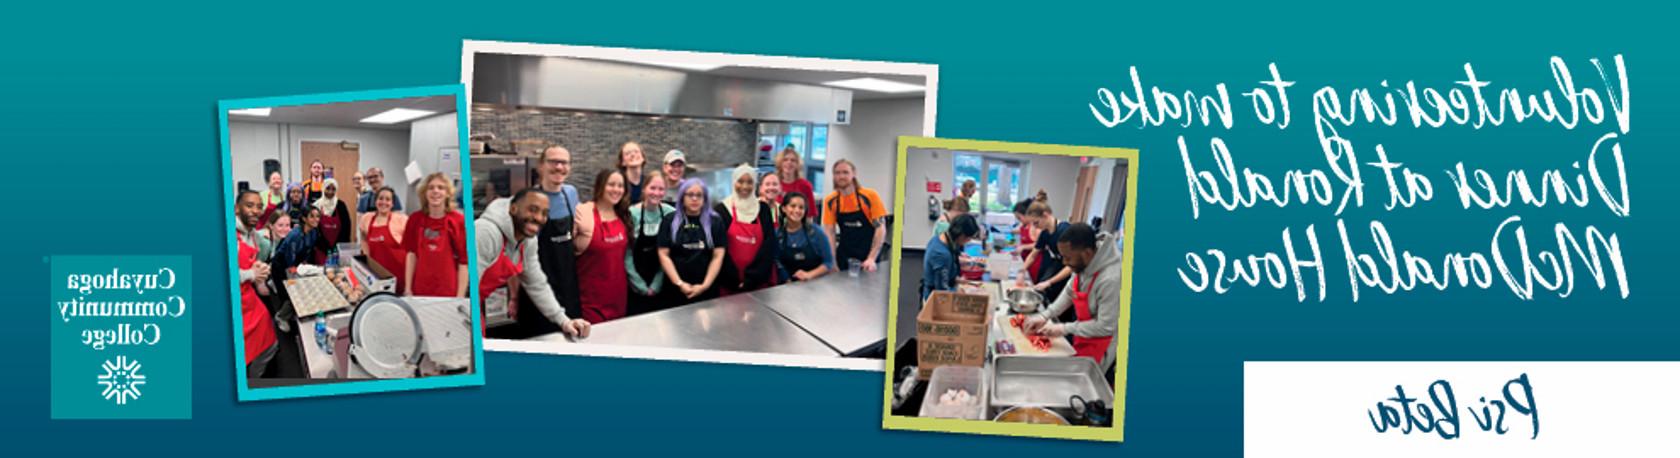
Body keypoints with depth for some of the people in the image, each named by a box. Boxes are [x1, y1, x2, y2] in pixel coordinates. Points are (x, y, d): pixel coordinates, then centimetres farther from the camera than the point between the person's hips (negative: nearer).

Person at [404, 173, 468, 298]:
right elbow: (411, 254, 9)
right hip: (420, 291, 3)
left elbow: (464, 261, -8)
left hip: (449, 293, -3)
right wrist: (407, 289, 6)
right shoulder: (415, 219, 3)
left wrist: (460, 297, -10)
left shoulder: (459, 220, -8)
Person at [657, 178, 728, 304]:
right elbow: (664, 255, -1)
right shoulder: (670, 221, 3)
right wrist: (679, 283, -10)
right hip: (675, 288, 0)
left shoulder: (715, 221, 3)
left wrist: (705, 285, -9)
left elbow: (718, 256, 0)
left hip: (706, 290, 0)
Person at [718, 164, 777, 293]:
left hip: (760, 280, 2)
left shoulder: (763, 208, 5)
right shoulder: (722, 209, -2)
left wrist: (753, 276, -9)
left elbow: (769, 244, 0)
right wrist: (732, 278, -10)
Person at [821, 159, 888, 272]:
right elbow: (830, 233, -1)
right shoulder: (830, 201, -3)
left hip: (868, 256, -2)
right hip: (844, 257, 2)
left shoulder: (870, 196, -11)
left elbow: (880, 228, -11)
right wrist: (832, 263, -12)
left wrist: (871, 259, -19)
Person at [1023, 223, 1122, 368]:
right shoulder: (1085, 262, -12)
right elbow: (1069, 293, 5)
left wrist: (1064, 329, -22)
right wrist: (1044, 316, -6)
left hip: (1098, 348, -7)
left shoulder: (1111, 279, -36)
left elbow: (1106, 327, -29)